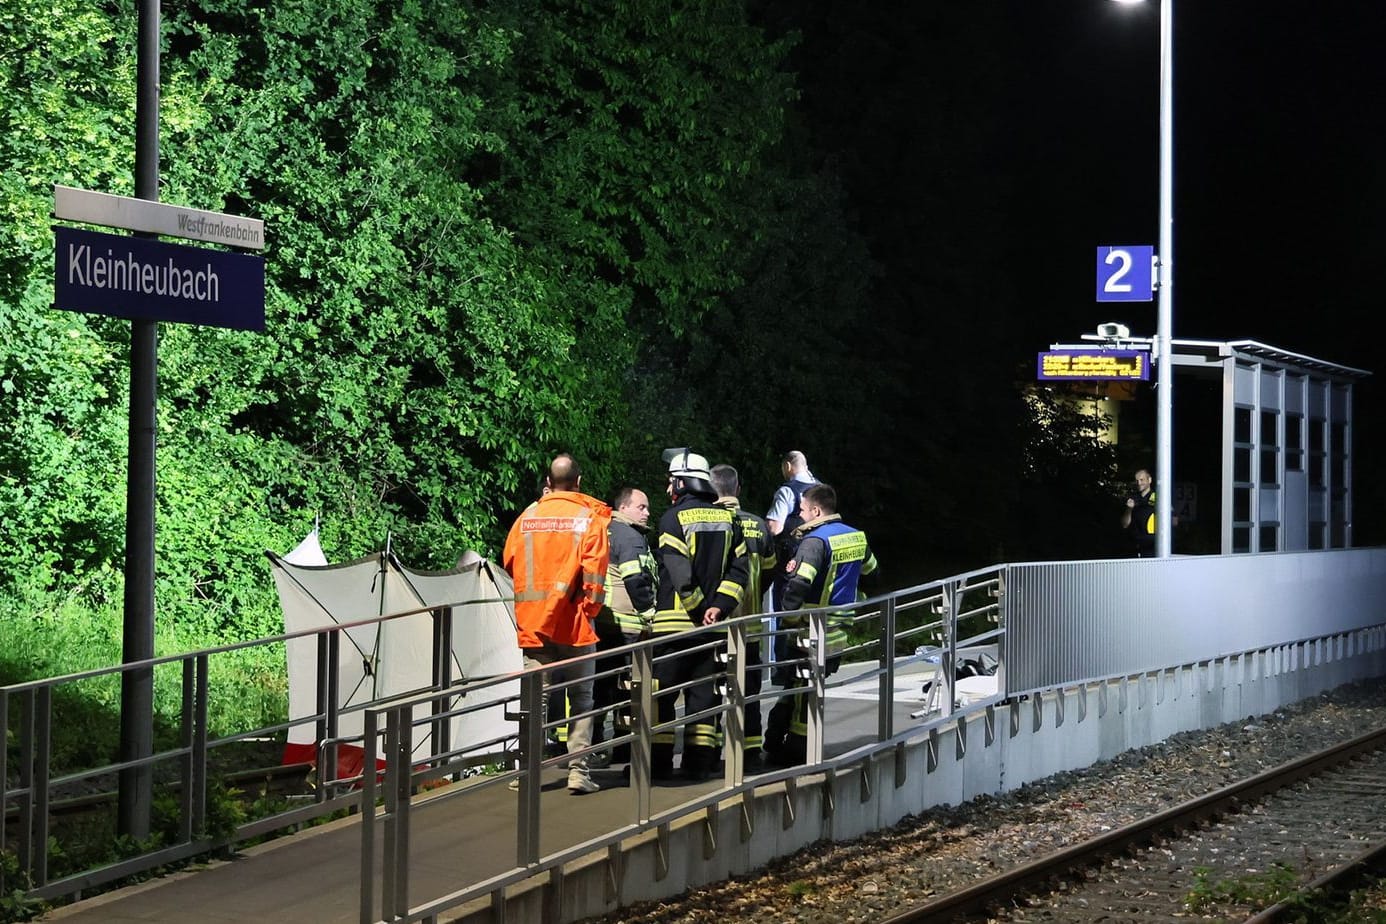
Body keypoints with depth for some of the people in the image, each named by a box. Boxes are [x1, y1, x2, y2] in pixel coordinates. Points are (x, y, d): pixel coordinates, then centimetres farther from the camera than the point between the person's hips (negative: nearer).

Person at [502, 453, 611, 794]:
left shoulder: (527, 517, 5)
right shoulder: (590, 518, -4)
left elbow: (509, 562, 9)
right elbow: (594, 572, -10)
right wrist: (590, 609, 2)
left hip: (533, 622, 2)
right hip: (574, 625, -2)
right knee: (581, 697, 5)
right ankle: (579, 772, 0)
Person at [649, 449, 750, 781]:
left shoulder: (673, 518, -8)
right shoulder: (726, 519, 9)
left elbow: (679, 572, -16)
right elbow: (739, 568, 4)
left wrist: (698, 608, -8)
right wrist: (718, 606, -4)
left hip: (673, 621, -5)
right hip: (712, 625, 5)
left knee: (661, 691, 1)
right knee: (704, 691, 9)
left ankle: (659, 759, -1)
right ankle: (700, 761, 7)